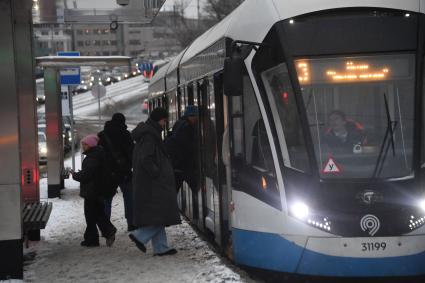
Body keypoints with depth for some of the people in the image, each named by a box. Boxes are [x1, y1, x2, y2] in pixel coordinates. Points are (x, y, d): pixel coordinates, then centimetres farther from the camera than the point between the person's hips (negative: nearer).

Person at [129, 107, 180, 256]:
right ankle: (140, 236, -5)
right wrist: (157, 173, -17)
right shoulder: (149, 136, -16)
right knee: (162, 214, -7)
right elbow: (146, 160, -24)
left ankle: (161, 247, 14)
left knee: (157, 216, 11)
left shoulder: (150, 133, 16)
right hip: (152, 184, -11)